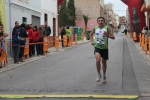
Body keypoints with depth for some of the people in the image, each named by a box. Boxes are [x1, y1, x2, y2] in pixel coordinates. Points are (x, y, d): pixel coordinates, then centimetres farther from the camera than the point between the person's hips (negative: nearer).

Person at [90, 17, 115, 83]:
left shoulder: (107, 28, -6)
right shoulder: (95, 28, 1)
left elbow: (113, 37, -7)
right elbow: (91, 34, 21)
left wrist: (107, 35, -26)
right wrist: (92, 41, 6)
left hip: (104, 48, 0)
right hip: (97, 47, 0)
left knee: (104, 62, 11)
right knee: (98, 60, -22)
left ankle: (104, 76, 33)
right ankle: (99, 74, -2)